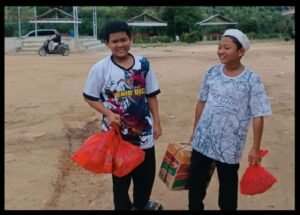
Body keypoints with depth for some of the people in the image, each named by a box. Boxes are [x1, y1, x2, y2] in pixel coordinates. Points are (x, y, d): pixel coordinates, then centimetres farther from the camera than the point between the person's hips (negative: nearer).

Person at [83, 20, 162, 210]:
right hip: (117, 134, -3)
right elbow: (89, 97, -4)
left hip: (144, 131, 3)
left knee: (146, 173, 18)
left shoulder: (143, 64, -2)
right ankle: (124, 207, 35)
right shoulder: (100, 68, -11)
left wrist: (157, 122, 1)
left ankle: (141, 205, 43)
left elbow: (151, 95, 4)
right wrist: (108, 114, -19)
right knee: (121, 176, 13)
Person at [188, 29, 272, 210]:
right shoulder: (211, 73, -1)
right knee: (196, 180, 16)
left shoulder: (252, 80, -13)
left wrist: (256, 148, -10)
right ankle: (194, 207, 38)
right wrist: (194, 131, 11)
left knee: (228, 185, 15)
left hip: (230, 146, -3)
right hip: (202, 140, 4)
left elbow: (258, 116, -10)